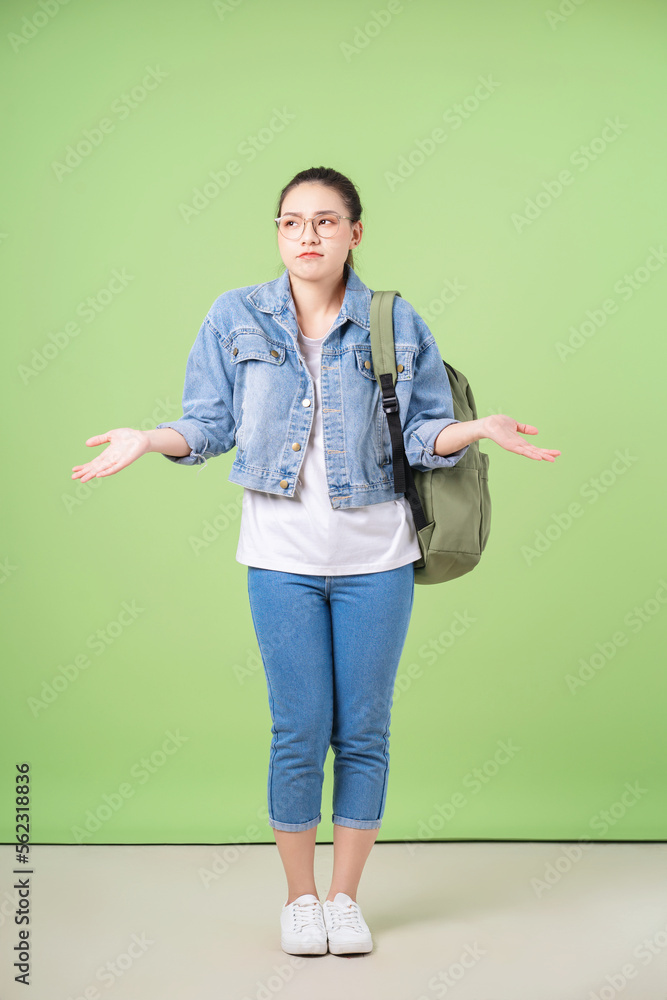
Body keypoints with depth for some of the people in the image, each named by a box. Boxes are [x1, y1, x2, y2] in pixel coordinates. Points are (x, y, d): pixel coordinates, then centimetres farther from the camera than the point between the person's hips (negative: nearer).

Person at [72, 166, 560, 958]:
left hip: (376, 554, 1)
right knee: (299, 733, 4)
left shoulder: (399, 325, 0)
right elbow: (213, 424, 2)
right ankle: (299, 897, 26)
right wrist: (150, 440, -15)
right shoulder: (236, 317, 0)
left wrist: (480, 429, -17)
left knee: (363, 730, 8)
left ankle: (345, 896, 27)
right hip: (282, 555, 0)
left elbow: (424, 433, 2)